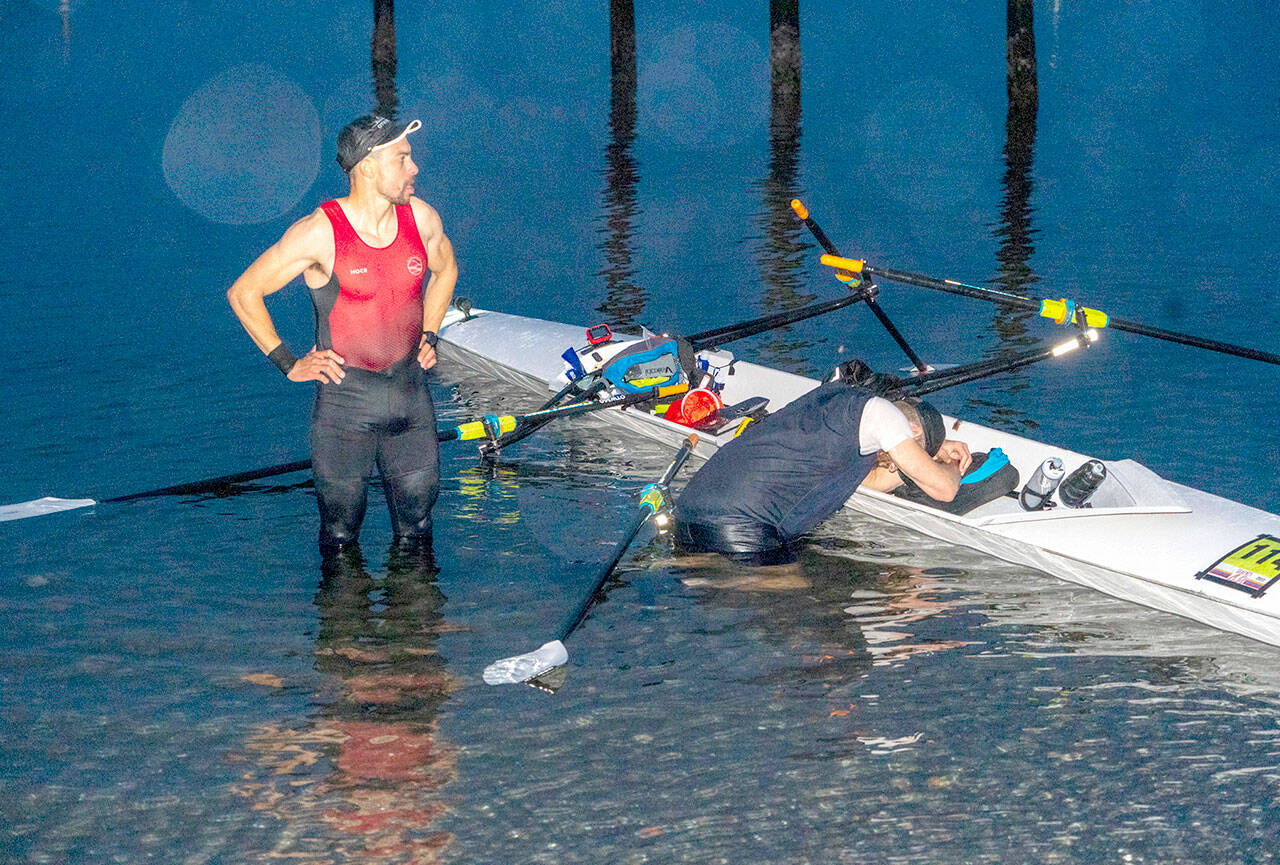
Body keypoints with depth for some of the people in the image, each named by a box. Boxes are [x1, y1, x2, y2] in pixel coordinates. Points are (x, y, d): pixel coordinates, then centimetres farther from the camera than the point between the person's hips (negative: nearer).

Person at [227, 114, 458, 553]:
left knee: (417, 532, 10)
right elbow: (243, 293, -7)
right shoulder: (319, 233, -15)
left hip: (411, 396, 4)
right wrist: (288, 364, -5)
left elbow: (444, 268, 24)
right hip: (344, 401, -4)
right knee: (341, 536, 6)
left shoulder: (421, 217, -1)